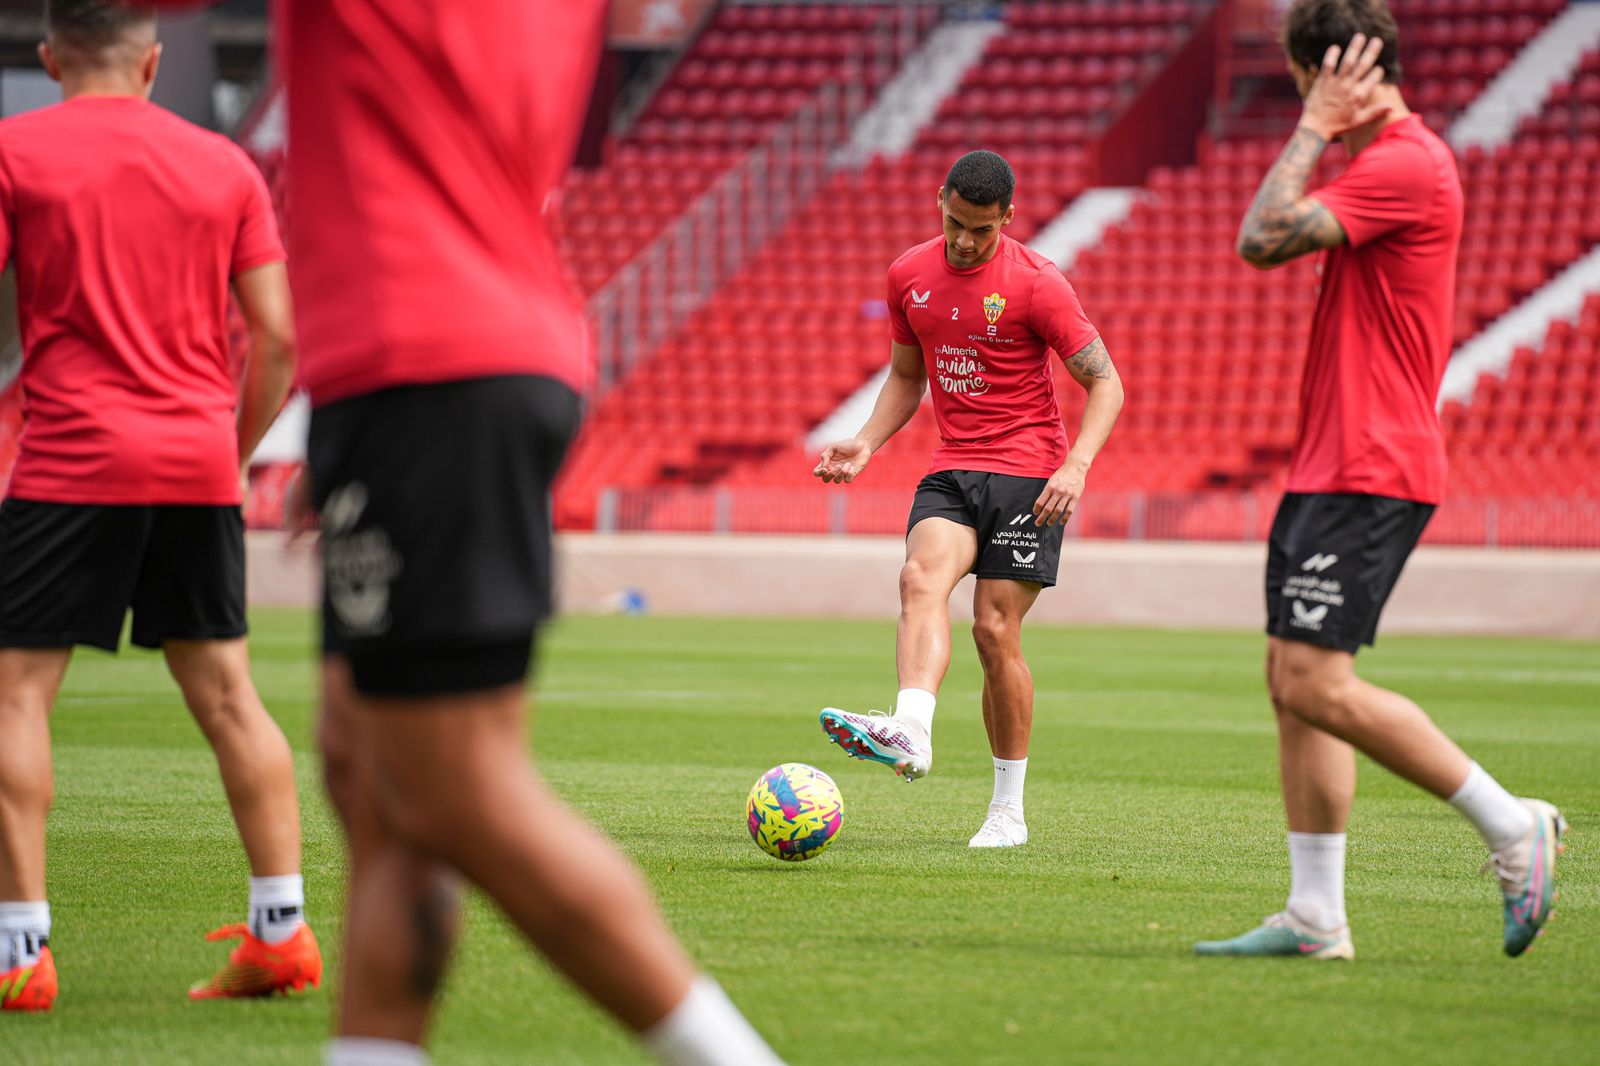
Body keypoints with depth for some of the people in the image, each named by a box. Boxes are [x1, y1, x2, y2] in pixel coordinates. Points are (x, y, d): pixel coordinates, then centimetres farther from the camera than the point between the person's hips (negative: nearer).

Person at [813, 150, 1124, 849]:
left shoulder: (1036, 284, -8)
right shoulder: (909, 276, 7)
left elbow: (1104, 382, -5)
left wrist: (1076, 465, -20)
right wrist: (867, 443, 5)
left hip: (1027, 471, -4)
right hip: (951, 470, 4)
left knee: (995, 630, -7)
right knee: (921, 579, -26)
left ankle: (1008, 810, 5)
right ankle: (910, 732, -47)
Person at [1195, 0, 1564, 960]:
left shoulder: (1407, 166, -15)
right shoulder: (1381, 161, 18)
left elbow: (1264, 239, -18)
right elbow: (1273, 240, 21)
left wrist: (1314, 130, -12)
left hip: (1369, 472, -11)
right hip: (1332, 465, 11)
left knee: (1316, 683, -14)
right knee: (1293, 679, 7)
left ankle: (1512, 825, -6)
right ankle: (1315, 916, 8)